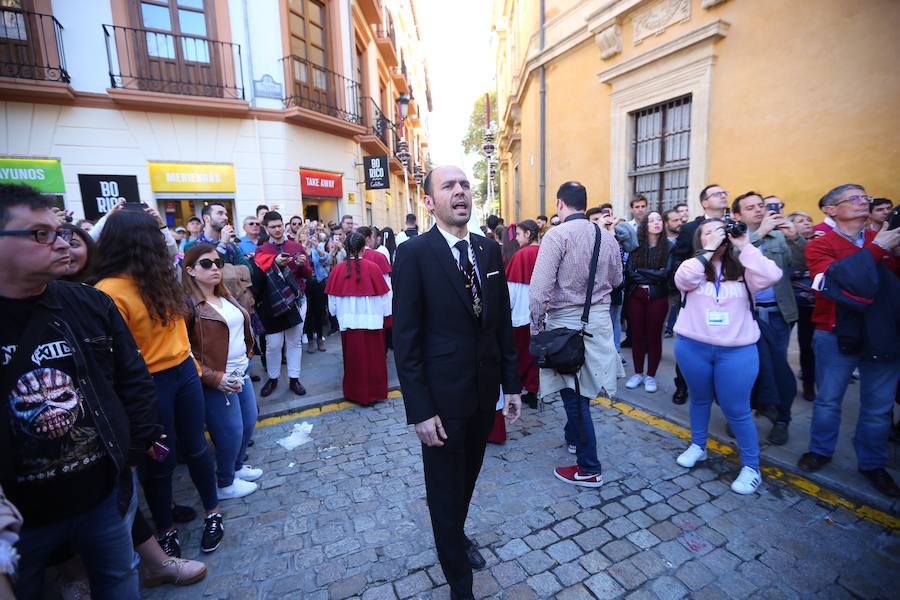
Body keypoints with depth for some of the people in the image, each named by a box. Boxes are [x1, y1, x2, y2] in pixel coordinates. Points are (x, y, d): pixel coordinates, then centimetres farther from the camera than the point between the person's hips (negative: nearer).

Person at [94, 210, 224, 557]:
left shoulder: (158, 277, 5)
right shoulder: (109, 292, -19)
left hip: (184, 372, 6)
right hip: (150, 385, -6)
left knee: (195, 446, 17)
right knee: (160, 459, 11)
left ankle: (213, 512, 35)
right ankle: (166, 530, 35)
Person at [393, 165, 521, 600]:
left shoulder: (490, 250, 3)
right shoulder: (414, 253, -14)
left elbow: (503, 322, 6)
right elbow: (405, 338, -15)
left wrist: (511, 384, 7)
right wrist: (419, 410, -16)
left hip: (485, 390, 5)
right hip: (442, 396, -5)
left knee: (469, 475, 25)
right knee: (445, 488, 14)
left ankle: (457, 535, 54)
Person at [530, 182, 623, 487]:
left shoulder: (557, 235, -15)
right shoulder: (607, 238, 4)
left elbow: (540, 288, -20)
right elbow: (616, 280, 17)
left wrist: (536, 325, -9)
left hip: (566, 322, -6)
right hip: (599, 319, 6)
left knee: (573, 394, 5)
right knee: (579, 388, 24)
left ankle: (589, 469, 16)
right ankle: (573, 437, 45)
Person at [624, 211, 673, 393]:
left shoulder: (669, 246, -1)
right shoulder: (636, 246, 3)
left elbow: (666, 273, -11)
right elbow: (629, 272, -6)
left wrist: (641, 272, -8)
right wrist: (654, 275, -12)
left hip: (658, 297, -1)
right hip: (636, 295, 2)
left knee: (654, 336, 6)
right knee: (637, 335, 8)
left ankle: (651, 376, 19)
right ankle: (638, 373, 22)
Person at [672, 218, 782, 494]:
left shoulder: (742, 268, 0)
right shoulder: (693, 265, 1)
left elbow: (771, 276, -19)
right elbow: (683, 279, -21)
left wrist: (745, 246, -14)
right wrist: (708, 250, -19)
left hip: (737, 351, -1)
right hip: (693, 347, 1)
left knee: (736, 409, 5)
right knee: (700, 399, 19)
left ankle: (751, 466, 22)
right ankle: (697, 446, 39)